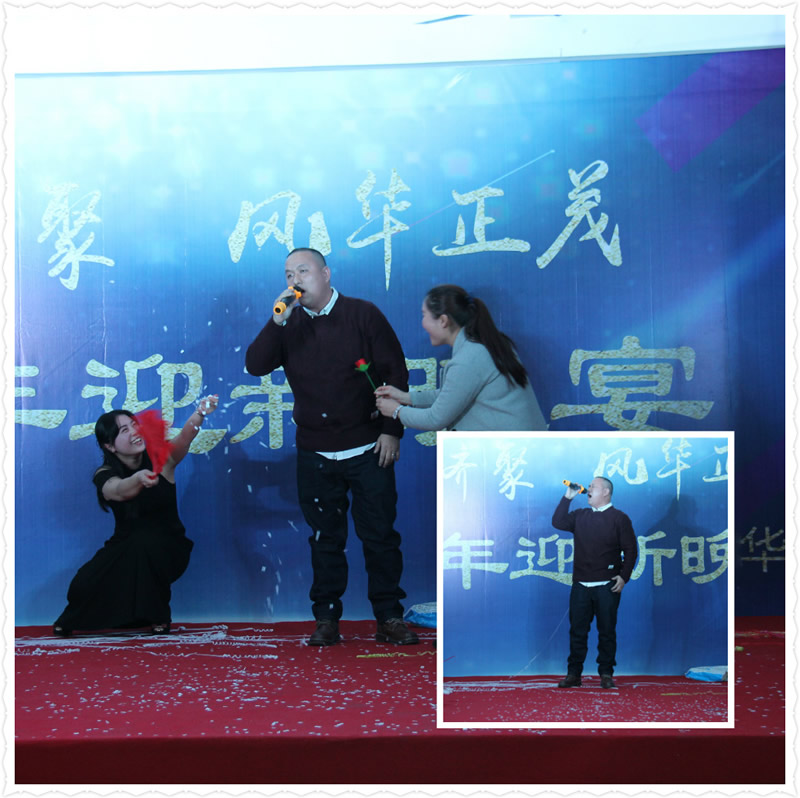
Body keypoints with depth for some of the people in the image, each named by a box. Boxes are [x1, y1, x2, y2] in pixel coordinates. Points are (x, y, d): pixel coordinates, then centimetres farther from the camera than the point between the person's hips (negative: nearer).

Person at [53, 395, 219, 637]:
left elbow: (184, 437, -31)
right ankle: (74, 619, 15)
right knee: (86, 583, -22)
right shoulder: (105, 476, -11)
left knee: (145, 540, -34)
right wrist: (139, 478, -58)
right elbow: (121, 491, -35)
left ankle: (158, 617, -15)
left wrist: (199, 414, -53)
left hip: (164, 548, -1)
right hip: (126, 547, 1)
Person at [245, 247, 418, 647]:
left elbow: (395, 373, -2)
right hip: (315, 453, 3)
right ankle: (326, 620, 14)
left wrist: (391, 430, -7)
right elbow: (255, 365, -5)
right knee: (325, 538, 7)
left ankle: (389, 618, 10)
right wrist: (276, 322, -15)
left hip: (367, 448, -2)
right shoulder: (288, 325, 7)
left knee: (379, 535, 1)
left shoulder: (363, 314, -1)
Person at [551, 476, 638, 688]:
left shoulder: (619, 518, 1)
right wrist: (567, 497, 2)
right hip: (580, 585, 4)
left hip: (607, 586, -4)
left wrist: (624, 576, -10)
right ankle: (573, 674, 9)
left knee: (606, 631, 1)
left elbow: (630, 550, -2)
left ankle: (606, 674, 8)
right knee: (577, 631, 4)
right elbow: (558, 522, 4)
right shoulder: (580, 516, 15)